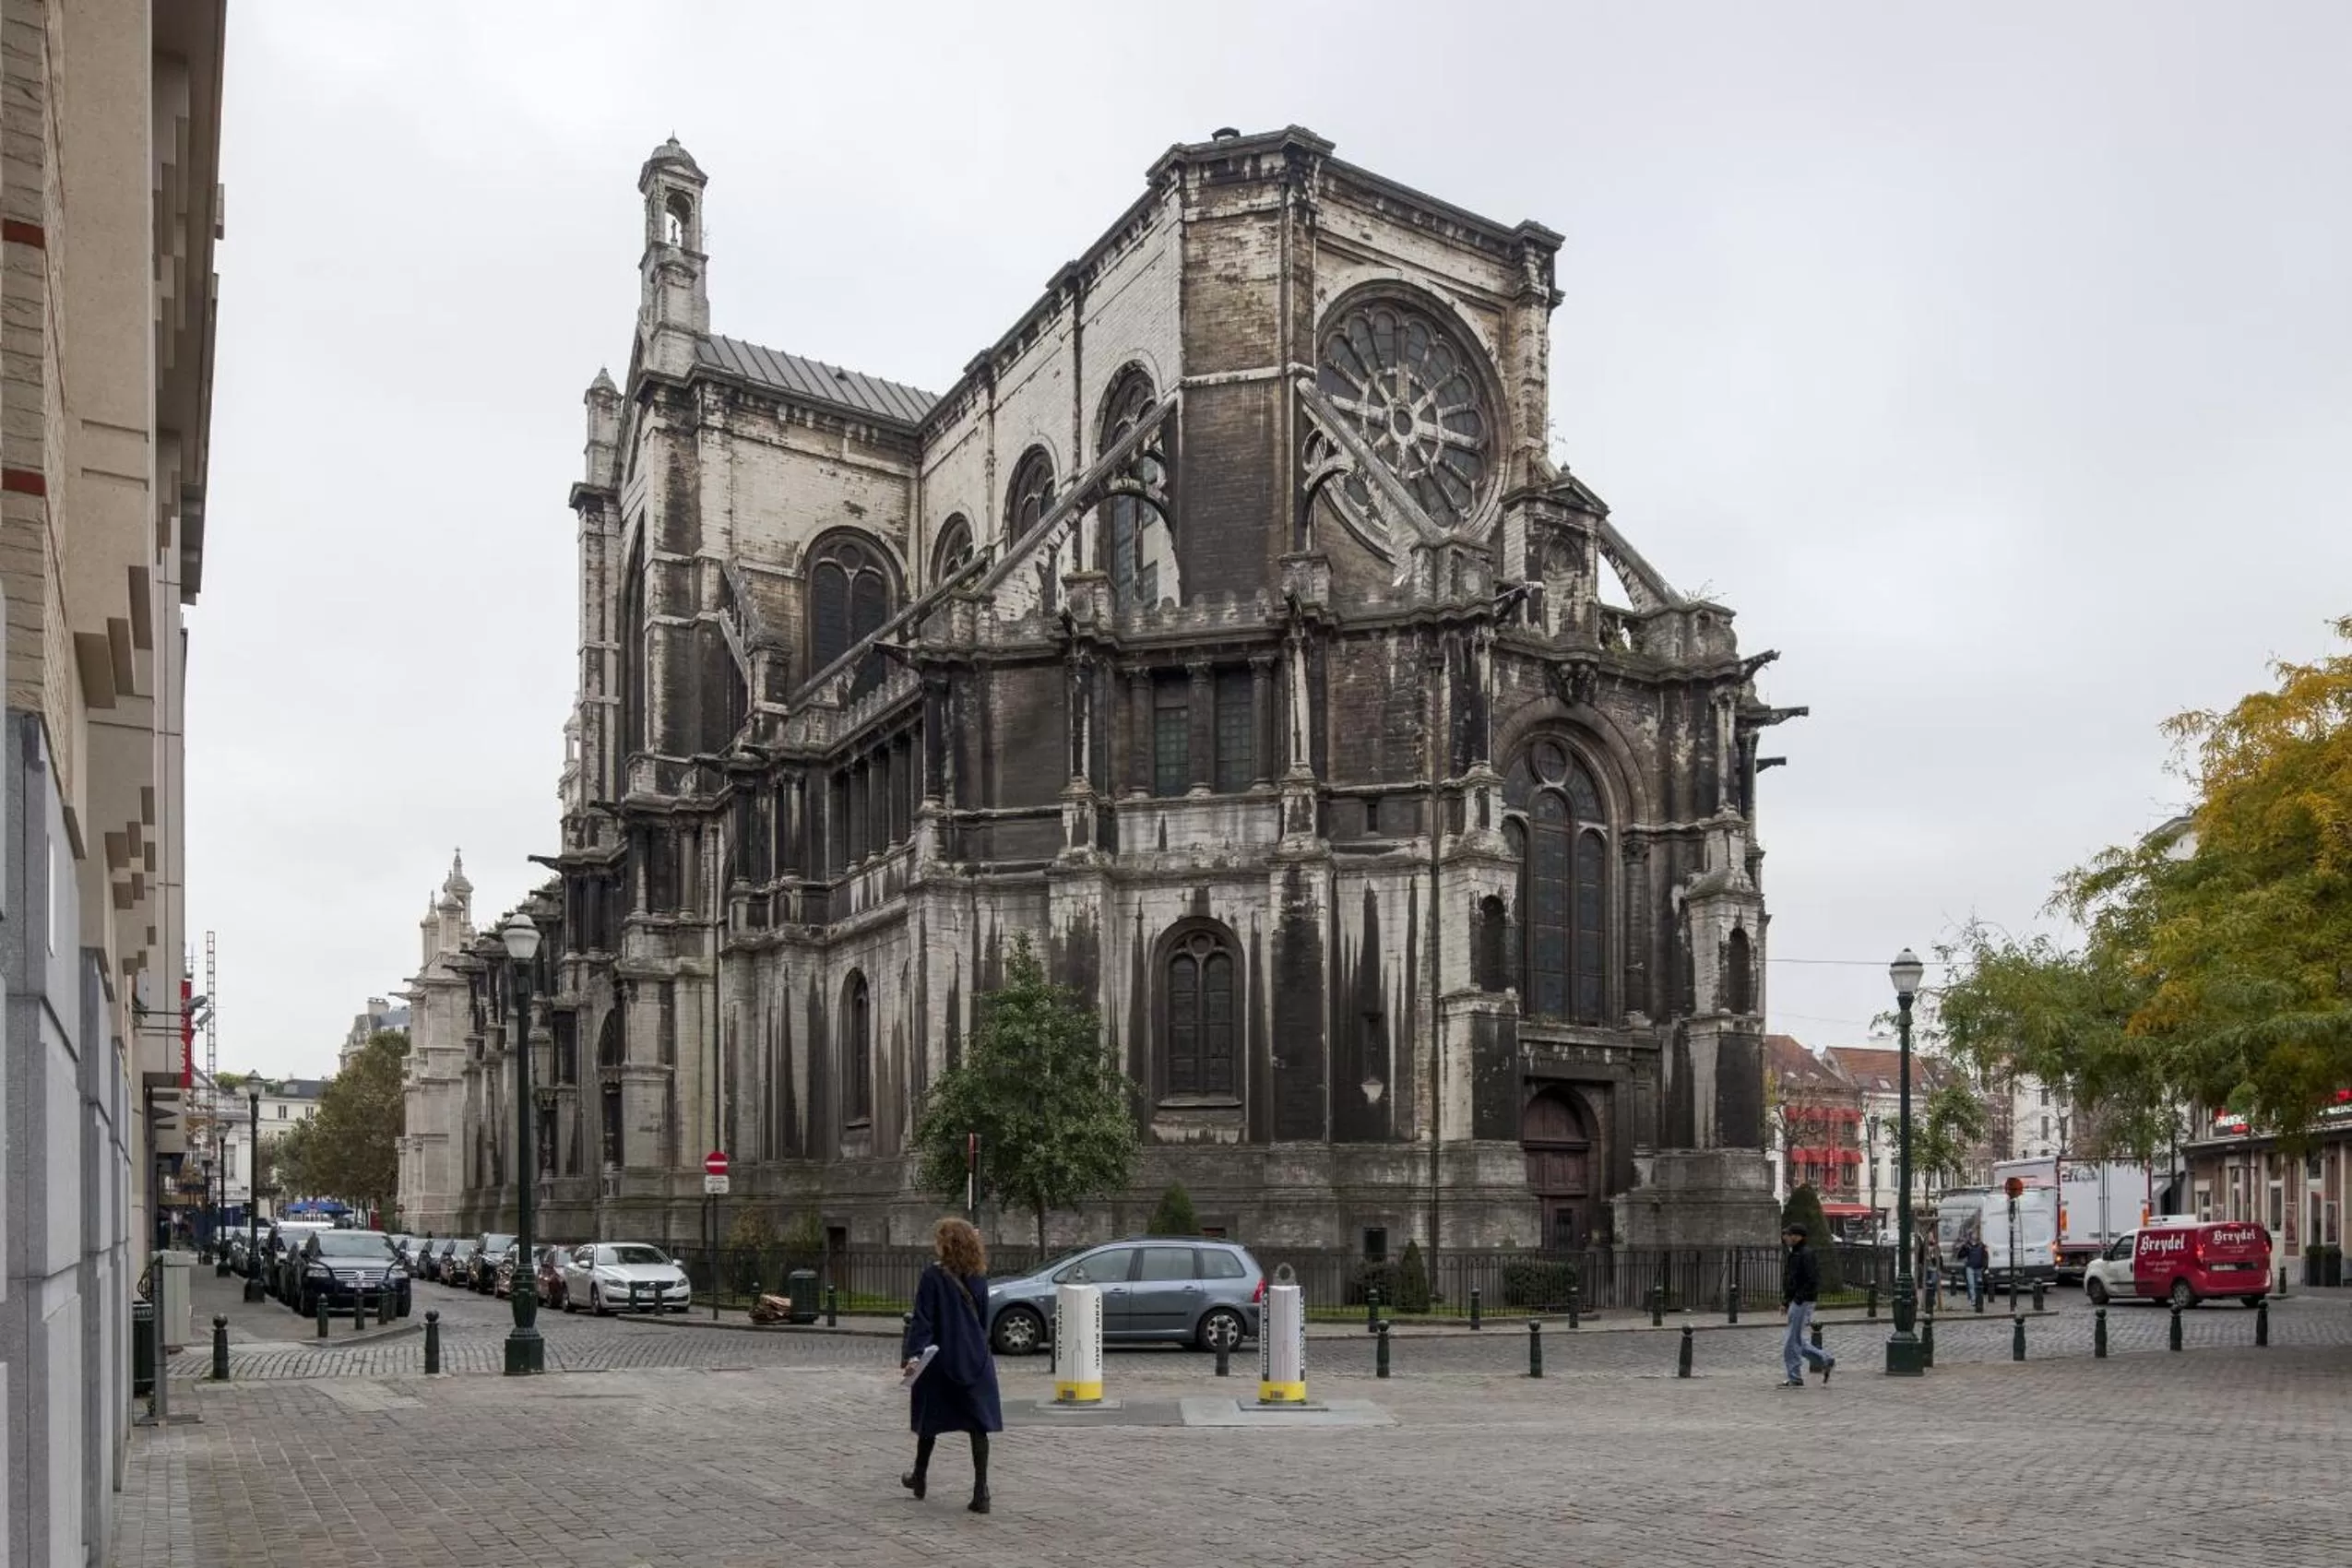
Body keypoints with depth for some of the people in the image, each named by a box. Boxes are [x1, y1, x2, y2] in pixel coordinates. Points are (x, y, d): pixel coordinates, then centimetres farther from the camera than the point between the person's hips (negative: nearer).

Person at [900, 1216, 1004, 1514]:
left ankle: (920, 1478, 31)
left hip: (940, 1361, -3)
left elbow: (923, 1320, -16)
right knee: (978, 1425, 1)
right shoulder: (978, 1278, 6)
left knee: (929, 1420, 15)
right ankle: (980, 1492, -6)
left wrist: (914, 1354, -20)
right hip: (976, 1360, 3)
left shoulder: (933, 1275, -10)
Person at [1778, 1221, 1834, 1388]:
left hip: (1803, 1303, -10)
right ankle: (1826, 1361, 22)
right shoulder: (1792, 1255, 16)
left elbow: (1813, 1281, -21)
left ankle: (1795, 1379, 0)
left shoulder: (1807, 1255, -14)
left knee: (1792, 1342, -6)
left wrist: (1798, 1298, -22)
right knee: (1797, 1342, 13)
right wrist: (1785, 1302, 16)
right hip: (1795, 1303, 10)